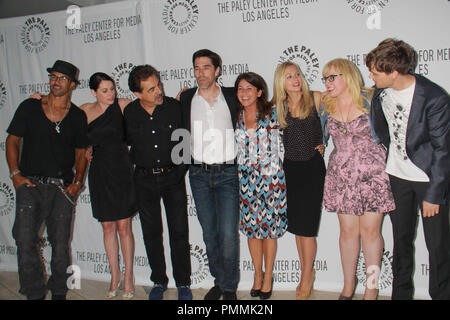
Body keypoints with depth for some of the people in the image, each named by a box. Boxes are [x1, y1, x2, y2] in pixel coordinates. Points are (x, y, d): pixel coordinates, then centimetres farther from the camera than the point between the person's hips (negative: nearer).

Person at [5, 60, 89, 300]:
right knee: (25, 239, -8)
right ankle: (34, 293, 8)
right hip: (30, 184, 0)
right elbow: (13, 140, 7)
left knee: (60, 242, 5)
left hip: (62, 187, 1)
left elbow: (81, 152, 13)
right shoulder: (30, 107, 5)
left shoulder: (78, 116, 7)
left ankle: (59, 291, 23)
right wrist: (15, 173, -4)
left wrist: (77, 182, 1)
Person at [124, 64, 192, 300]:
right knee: (151, 233, 10)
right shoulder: (129, 113, -4)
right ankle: (159, 281, 26)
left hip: (173, 176, -1)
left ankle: (183, 283, 17)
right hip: (145, 179, 2)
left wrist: (182, 167, 0)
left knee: (179, 232, 2)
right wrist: (135, 164, 6)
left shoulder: (174, 106, -8)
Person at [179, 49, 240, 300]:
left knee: (228, 234, -7)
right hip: (199, 175, 2)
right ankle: (219, 281, 27)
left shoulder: (232, 96, 1)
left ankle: (229, 287, 12)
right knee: (209, 233, 10)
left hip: (227, 173, -2)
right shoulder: (186, 98, 6)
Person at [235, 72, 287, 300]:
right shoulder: (236, 117, 7)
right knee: (251, 226, 8)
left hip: (271, 176, -3)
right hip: (246, 177, 3)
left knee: (269, 227, 3)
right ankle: (258, 274, 26)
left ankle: (268, 276, 20)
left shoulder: (272, 114, -2)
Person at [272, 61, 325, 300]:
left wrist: (322, 143, 2)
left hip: (313, 166, -3)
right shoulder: (277, 106, 5)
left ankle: (306, 278, 12)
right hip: (290, 167, 4)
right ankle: (307, 273, 25)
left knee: (306, 226, -4)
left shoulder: (315, 98, -3)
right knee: (296, 225, 9)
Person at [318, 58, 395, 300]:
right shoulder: (325, 105, 5)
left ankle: (372, 288, 15)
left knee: (370, 231, 1)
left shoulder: (369, 100, -3)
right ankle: (348, 286, 22)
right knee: (347, 230, 7)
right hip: (341, 175, 3)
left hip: (372, 173, -2)